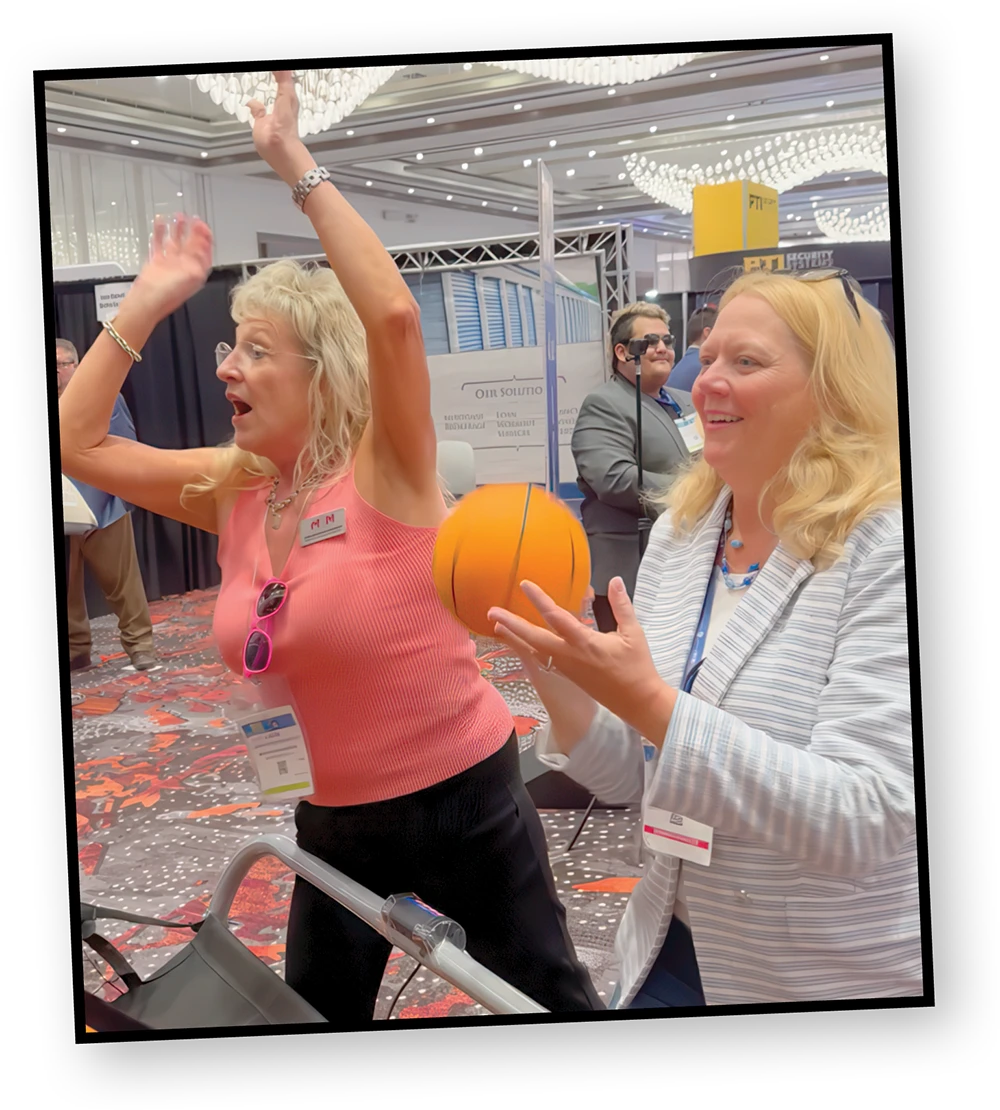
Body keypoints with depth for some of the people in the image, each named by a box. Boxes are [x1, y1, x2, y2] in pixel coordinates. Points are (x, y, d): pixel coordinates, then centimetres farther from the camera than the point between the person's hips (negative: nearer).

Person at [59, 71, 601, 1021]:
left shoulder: (385, 470, -19)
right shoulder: (234, 489, -1)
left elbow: (394, 317, -36)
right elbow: (78, 445, 1)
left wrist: (297, 166, -28)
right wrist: (145, 304, -1)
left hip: (462, 799, -6)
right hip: (335, 816, 6)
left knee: (550, 999, 15)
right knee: (316, 1012, 24)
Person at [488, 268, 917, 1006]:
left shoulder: (884, 551, -19)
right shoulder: (678, 533, -1)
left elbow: (860, 822, -28)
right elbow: (634, 778, 3)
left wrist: (647, 700, -34)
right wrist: (557, 675, -15)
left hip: (840, 979, -5)